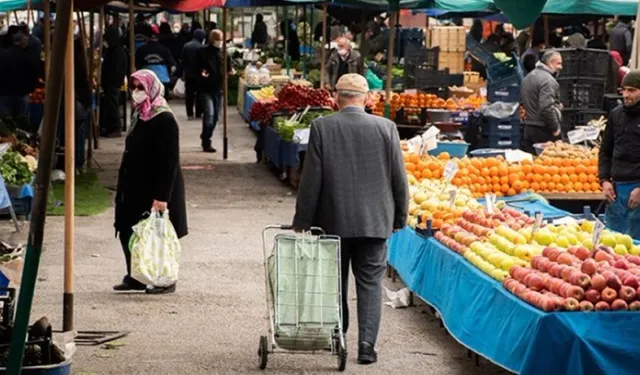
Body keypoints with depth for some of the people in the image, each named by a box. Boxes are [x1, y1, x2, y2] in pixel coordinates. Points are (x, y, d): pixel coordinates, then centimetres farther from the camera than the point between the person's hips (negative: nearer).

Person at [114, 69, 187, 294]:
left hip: (155, 190, -9)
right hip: (135, 187, 9)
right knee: (127, 231, 10)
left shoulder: (164, 120, -17)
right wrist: (123, 186, 17)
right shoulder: (139, 116, 10)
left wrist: (161, 196, -25)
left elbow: (169, 162, -21)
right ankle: (135, 277, 20)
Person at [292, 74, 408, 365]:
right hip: (374, 221, 0)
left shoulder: (322, 128, -8)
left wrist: (302, 221, 1)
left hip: (333, 221, 0)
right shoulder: (385, 128, -5)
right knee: (370, 283, 5)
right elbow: (399, 178, 0)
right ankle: (367, 344, -3)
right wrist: (399, 217, 12)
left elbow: (311, 179, -7)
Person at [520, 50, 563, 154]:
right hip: (543, 130, -9)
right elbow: (547, 108, -25)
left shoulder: (529, 77, 17)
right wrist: (555, 128, -13)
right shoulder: (547, 79, -15)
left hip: (527, 127, 9)